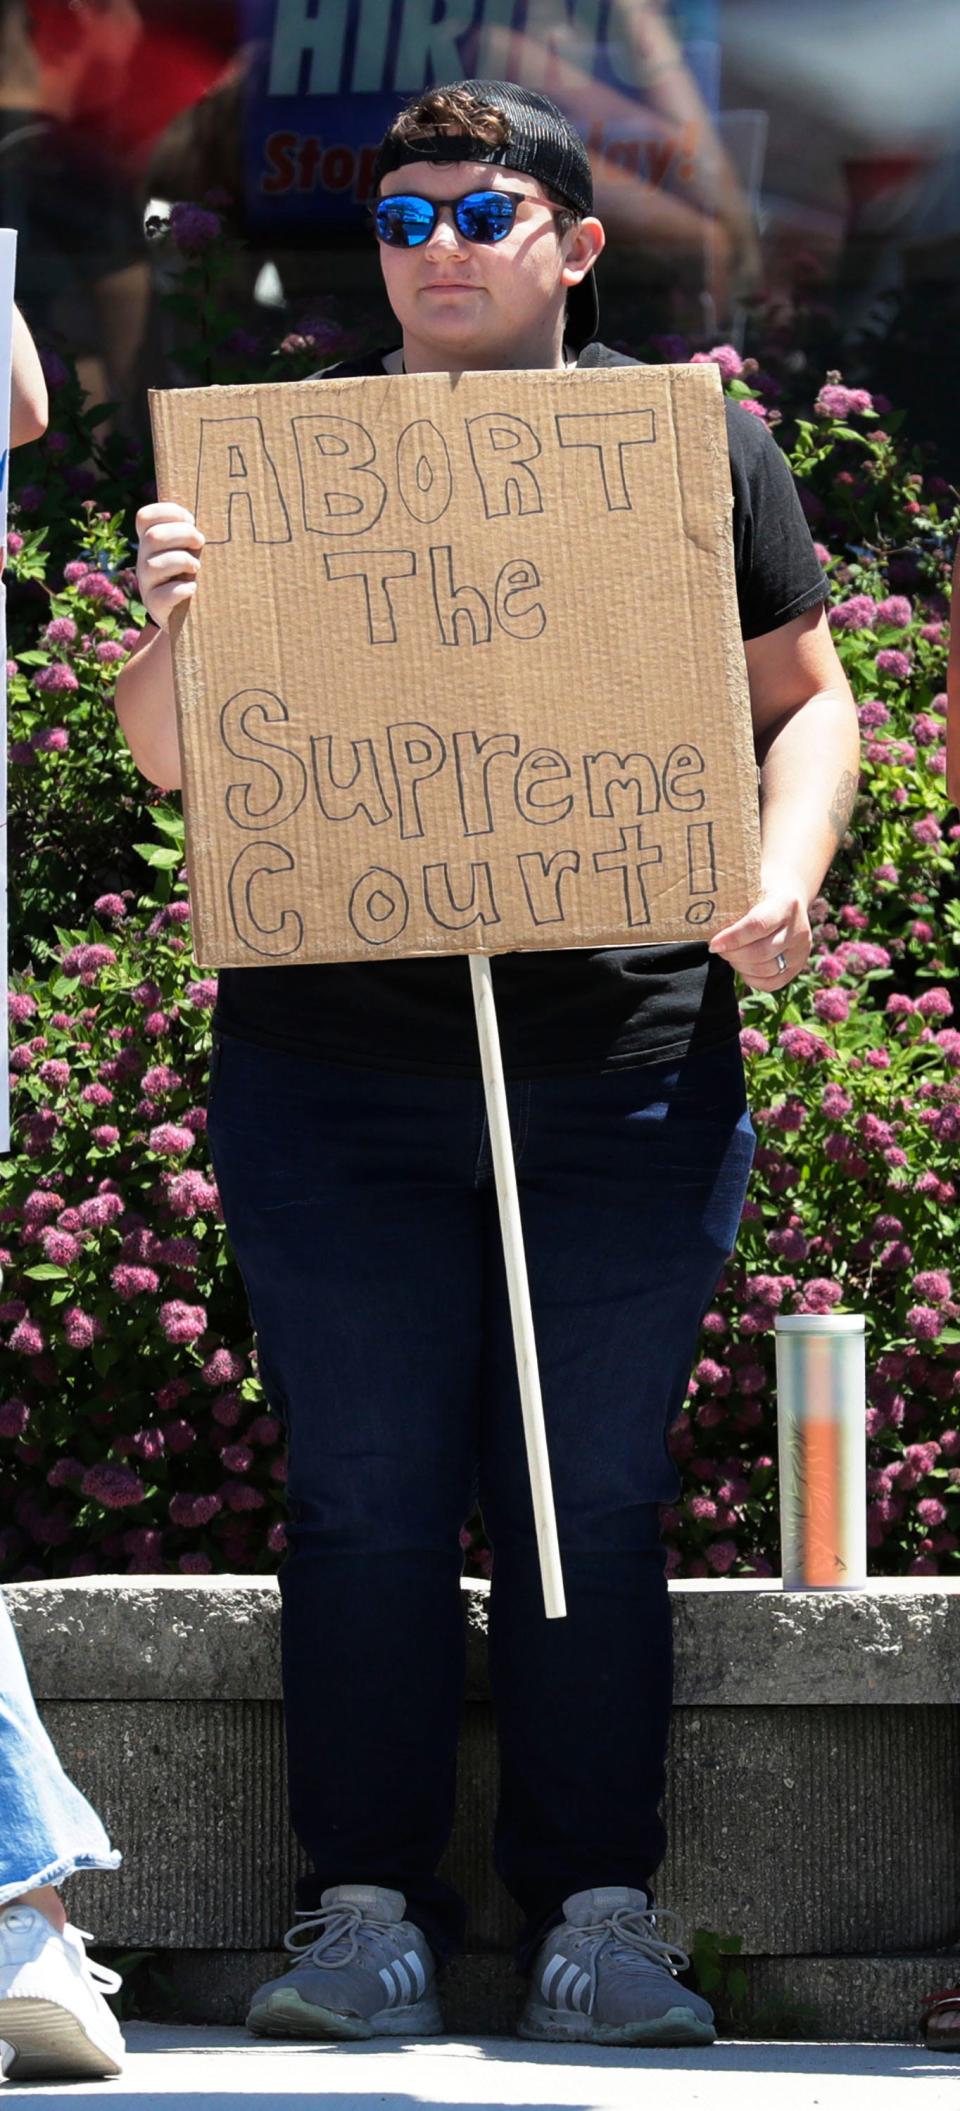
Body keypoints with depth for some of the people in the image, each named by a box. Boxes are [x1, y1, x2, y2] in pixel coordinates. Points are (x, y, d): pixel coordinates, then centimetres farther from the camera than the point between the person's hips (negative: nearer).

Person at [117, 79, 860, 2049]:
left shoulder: (693, 444, 10)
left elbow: (807, 700, 15)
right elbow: (164, 755, 10)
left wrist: (782, 880, -4)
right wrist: (179, 628, -12)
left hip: (626, 1060, 0)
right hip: (333, 1060, 1)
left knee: (596, 1502, 1)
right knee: (367, 1500, 0)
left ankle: (596, 1910, 7)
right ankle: (368, 1911, 5)